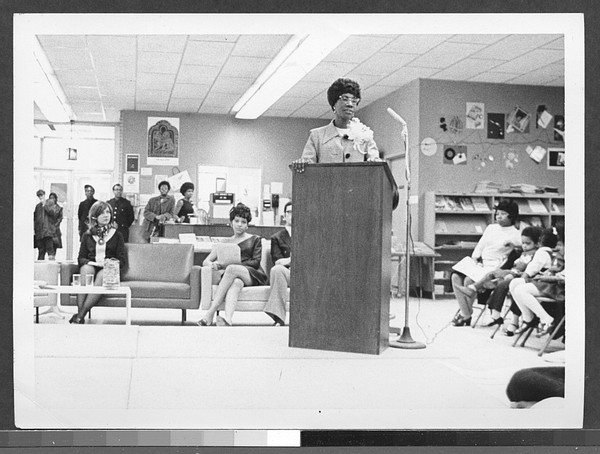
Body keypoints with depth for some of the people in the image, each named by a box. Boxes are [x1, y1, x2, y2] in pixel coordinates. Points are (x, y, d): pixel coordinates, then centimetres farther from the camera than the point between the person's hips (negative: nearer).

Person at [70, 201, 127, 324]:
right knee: (86, 269, -36)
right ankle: (80, 315, -45)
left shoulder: (116, 235, 14)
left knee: (102, 275, -37)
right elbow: (81, 257, 14)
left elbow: (123, 260, 8)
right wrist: (89, 263, -9)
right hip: (91, 266, 1)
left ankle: (80, 316, -44)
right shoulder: (87, 235, 17)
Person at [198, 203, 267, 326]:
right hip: (233, 276, 2)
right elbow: (205, 262, 17)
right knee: (235, 282, -38)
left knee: (231, 269, -35)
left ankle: (210, 313, -44)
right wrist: (213, 265, -11)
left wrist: (232, 265, -10)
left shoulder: (255, 240, 21)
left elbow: (256, 262, 5)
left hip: (253, 276, -2)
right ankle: (228, 320, -63)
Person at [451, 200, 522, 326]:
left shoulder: (515, 234, -1)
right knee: (456, 276, -17)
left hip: (494, 268, -7)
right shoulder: (491, 228, 19)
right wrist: (474, 259, 6)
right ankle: (466, 315, -15)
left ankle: (464, 313, -8)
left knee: (469, 280, -28)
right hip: (479, 264, 7)